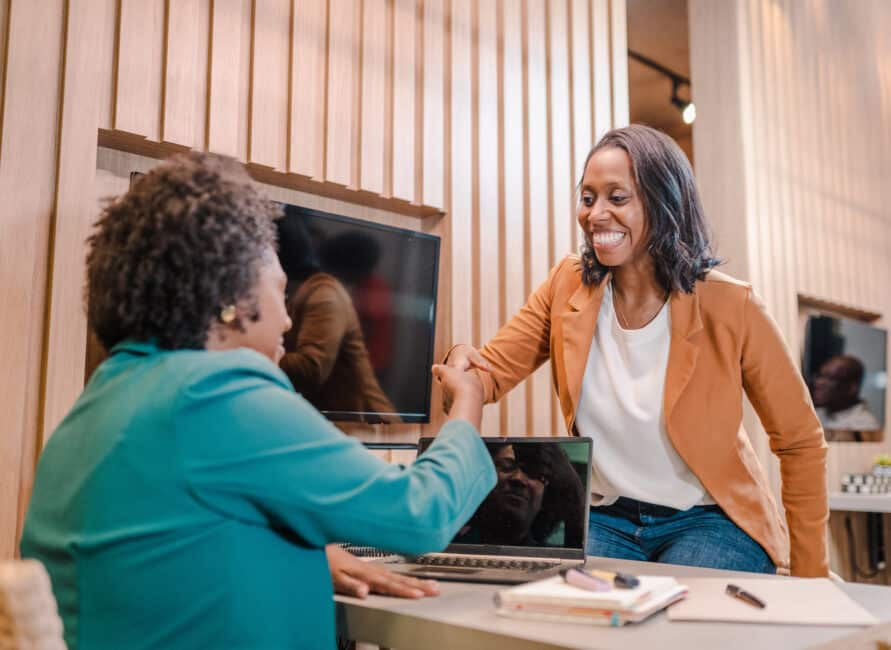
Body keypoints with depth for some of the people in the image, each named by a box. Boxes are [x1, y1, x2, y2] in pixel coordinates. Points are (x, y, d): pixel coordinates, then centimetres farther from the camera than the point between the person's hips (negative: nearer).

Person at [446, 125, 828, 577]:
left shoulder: (728, 305, -15)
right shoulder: (568, 285, -5)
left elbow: (800, 440, -5)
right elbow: (490, 373, -5)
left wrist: (808, 576, -4)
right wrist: (461, 365, -31)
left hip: (711, 522, -1)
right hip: (605, 518, 2)